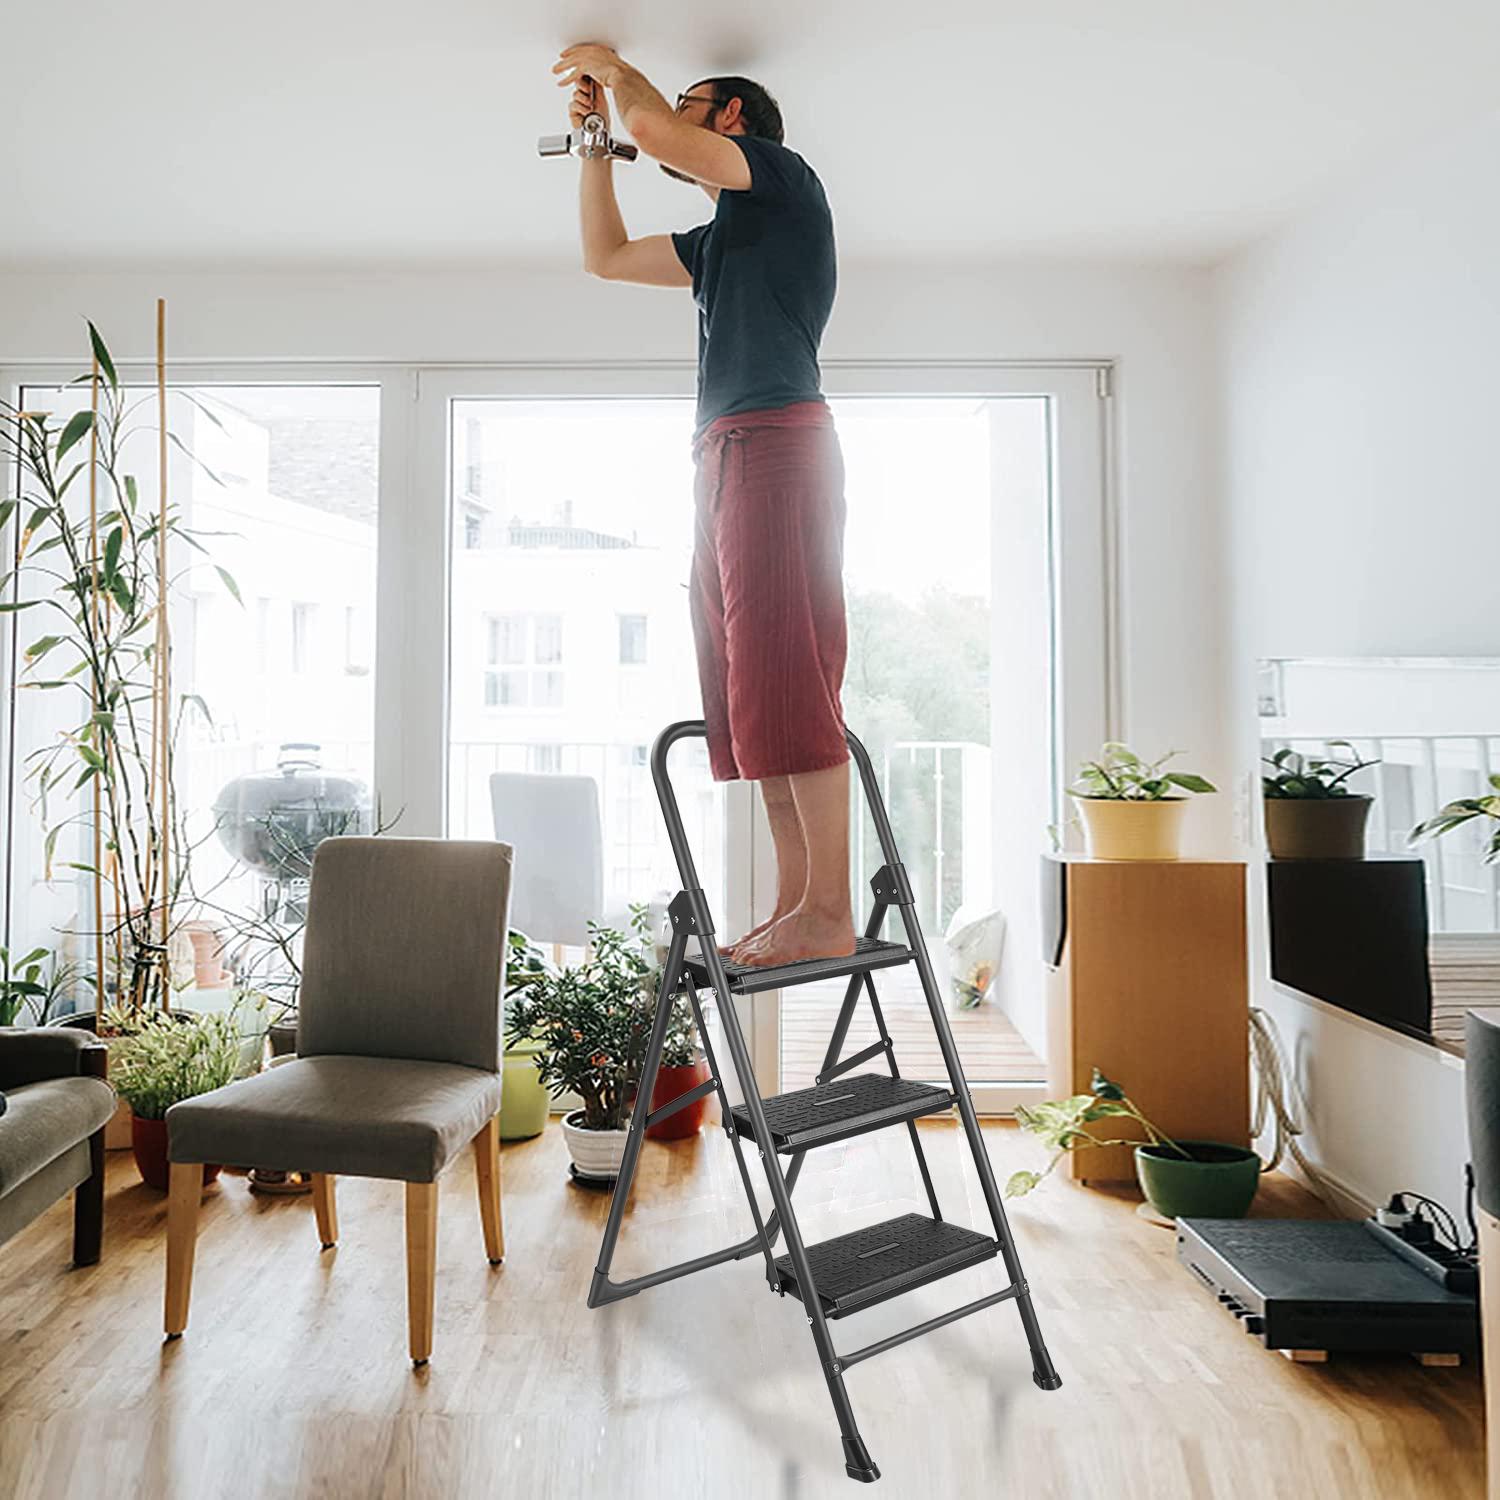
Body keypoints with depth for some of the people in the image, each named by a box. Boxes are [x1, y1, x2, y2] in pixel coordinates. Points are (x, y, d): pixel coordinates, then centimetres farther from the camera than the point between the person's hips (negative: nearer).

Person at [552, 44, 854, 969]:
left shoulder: (784, 179, 8)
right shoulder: (722, 236, 32)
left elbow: (657, 133, -6)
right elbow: (605, 255, 40)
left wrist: (616, 69, 15)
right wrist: (595, 137, 36)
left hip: (775, 441, -9)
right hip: (728, 458, 9)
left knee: (787, 682, -17)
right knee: (754, 692, 2)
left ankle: (830, 913, -17)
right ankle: (793, 903, 3)